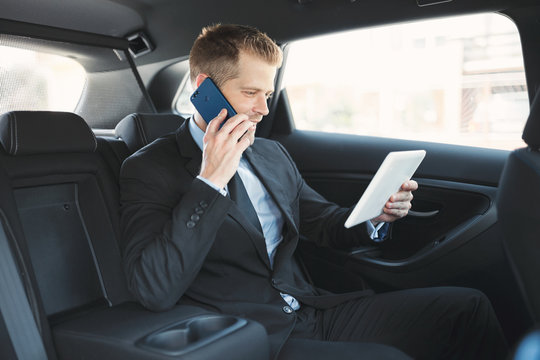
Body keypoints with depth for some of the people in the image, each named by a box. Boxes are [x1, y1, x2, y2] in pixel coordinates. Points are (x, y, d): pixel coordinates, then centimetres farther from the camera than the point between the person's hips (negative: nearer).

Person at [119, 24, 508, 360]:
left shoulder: (273, 154, 15)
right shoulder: (149, 168, -5)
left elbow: (323, 221, 22)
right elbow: (155, 291, -16)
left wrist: (376, 214, 0)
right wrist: (210, 180, -20)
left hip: (316, 311, 6)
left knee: (468, 306, -6)